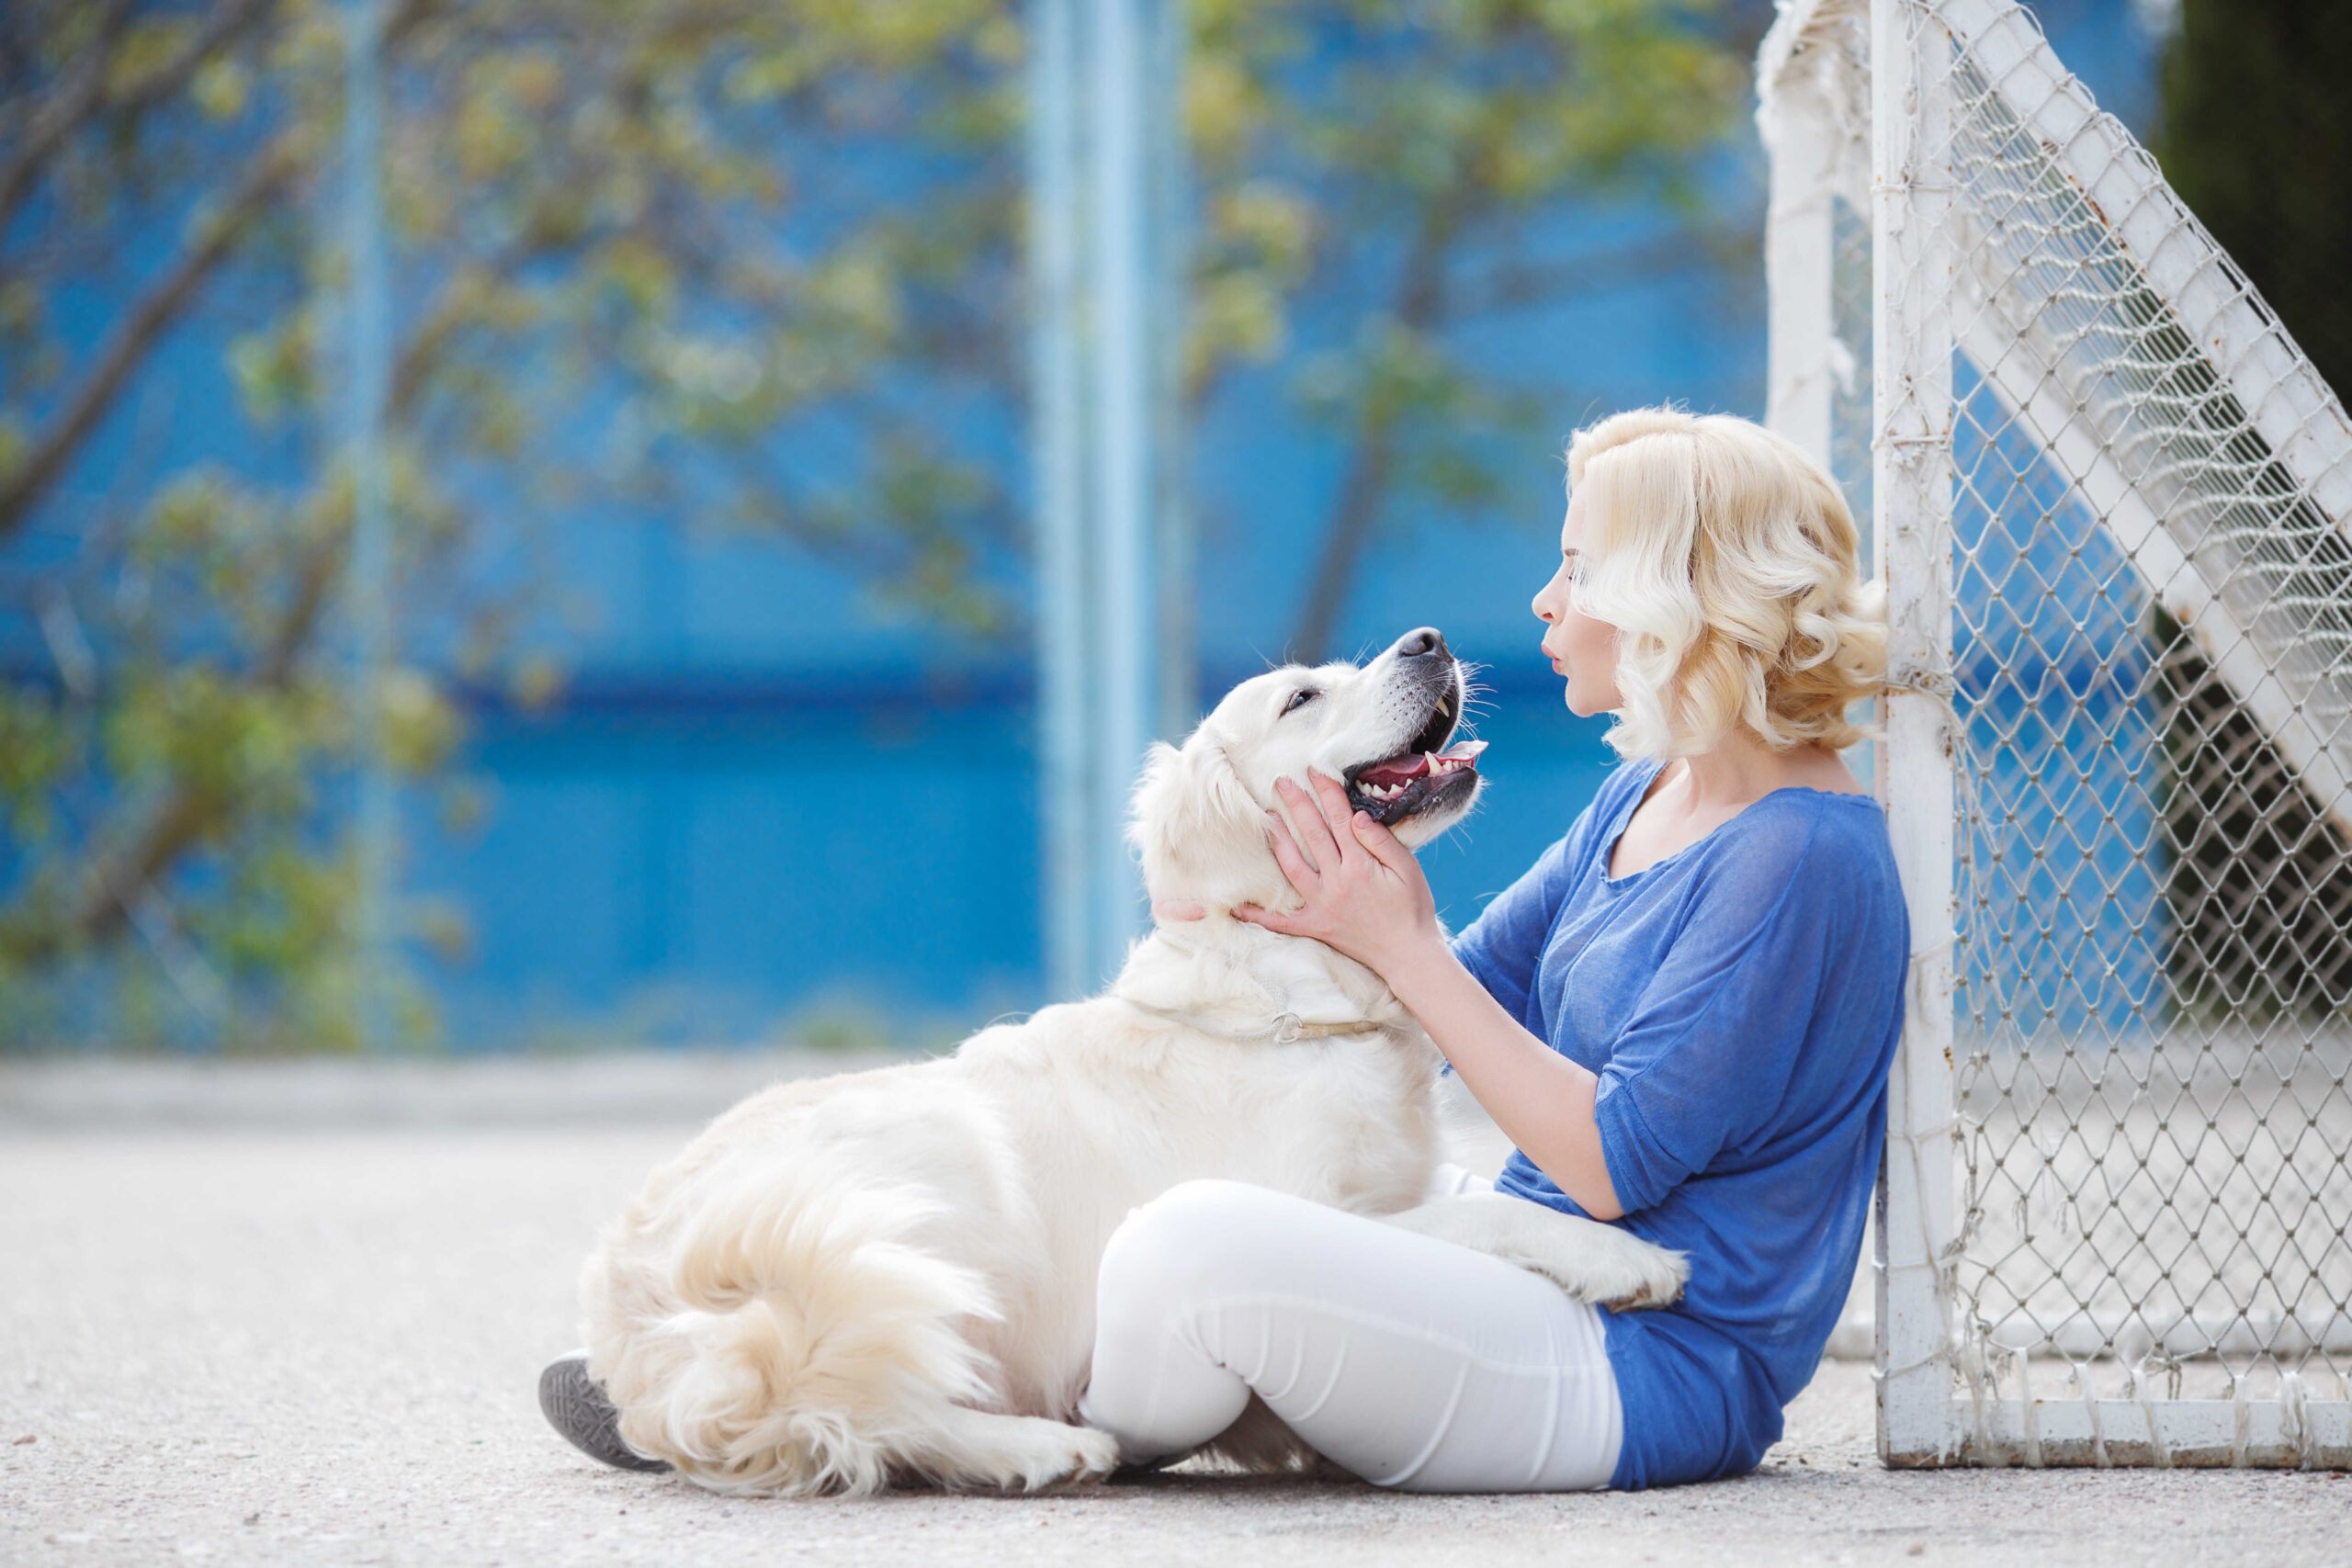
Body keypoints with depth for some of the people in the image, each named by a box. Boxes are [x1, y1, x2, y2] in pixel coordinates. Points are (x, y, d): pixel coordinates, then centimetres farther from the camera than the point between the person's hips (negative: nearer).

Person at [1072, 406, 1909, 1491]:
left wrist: (1404, 951, -16)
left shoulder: (1802, 862, -19)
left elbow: (1613, 1162, -21)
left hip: (1649, 1370, -10)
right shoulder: (1645, 798, 11)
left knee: (1199, 1245, -25)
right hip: (1535, 1257, 10)